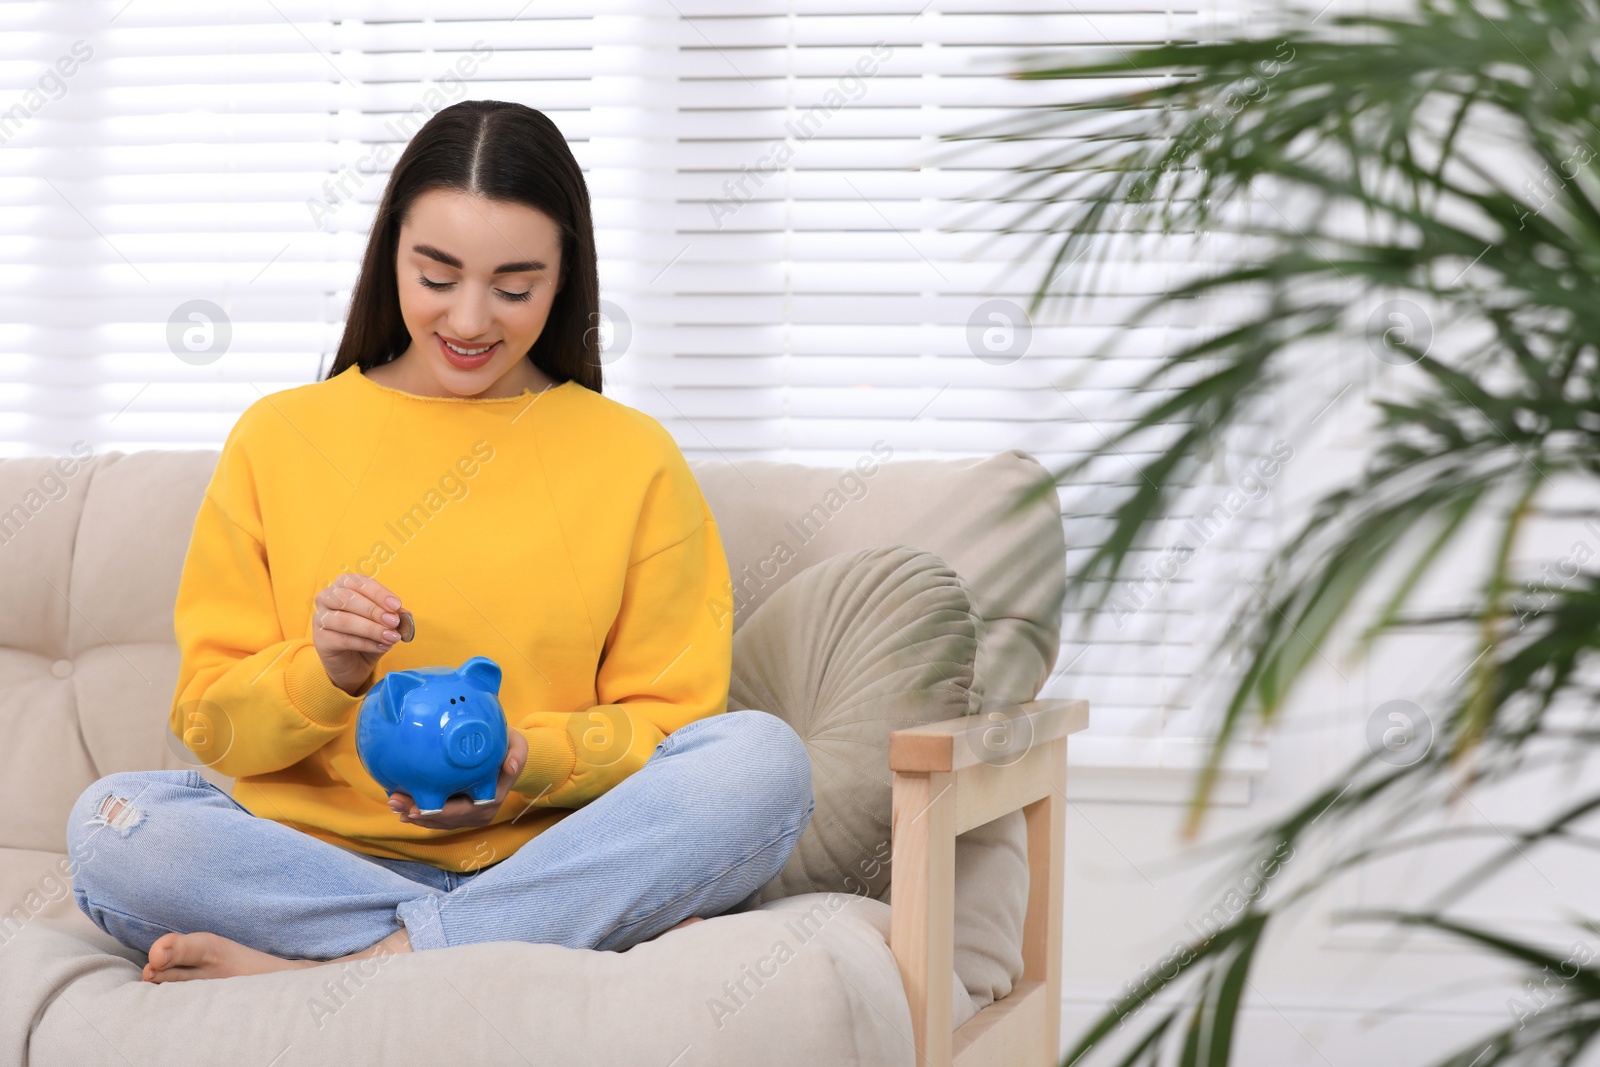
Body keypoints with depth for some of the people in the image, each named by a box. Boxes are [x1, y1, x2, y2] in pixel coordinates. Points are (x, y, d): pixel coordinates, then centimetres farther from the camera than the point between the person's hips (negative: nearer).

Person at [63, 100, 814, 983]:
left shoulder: (634, 457, 9)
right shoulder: (278, 437, 9)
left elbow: (670, 716, 7)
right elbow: (210, 724, 7)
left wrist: (533, 762, -13)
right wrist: (321, 673, -14)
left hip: (553, 857, 0)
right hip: (320, 857, 1)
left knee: (761, 760, -27)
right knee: (112, 824, -28)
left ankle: (332, 971, -26)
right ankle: (602, 932, -25)